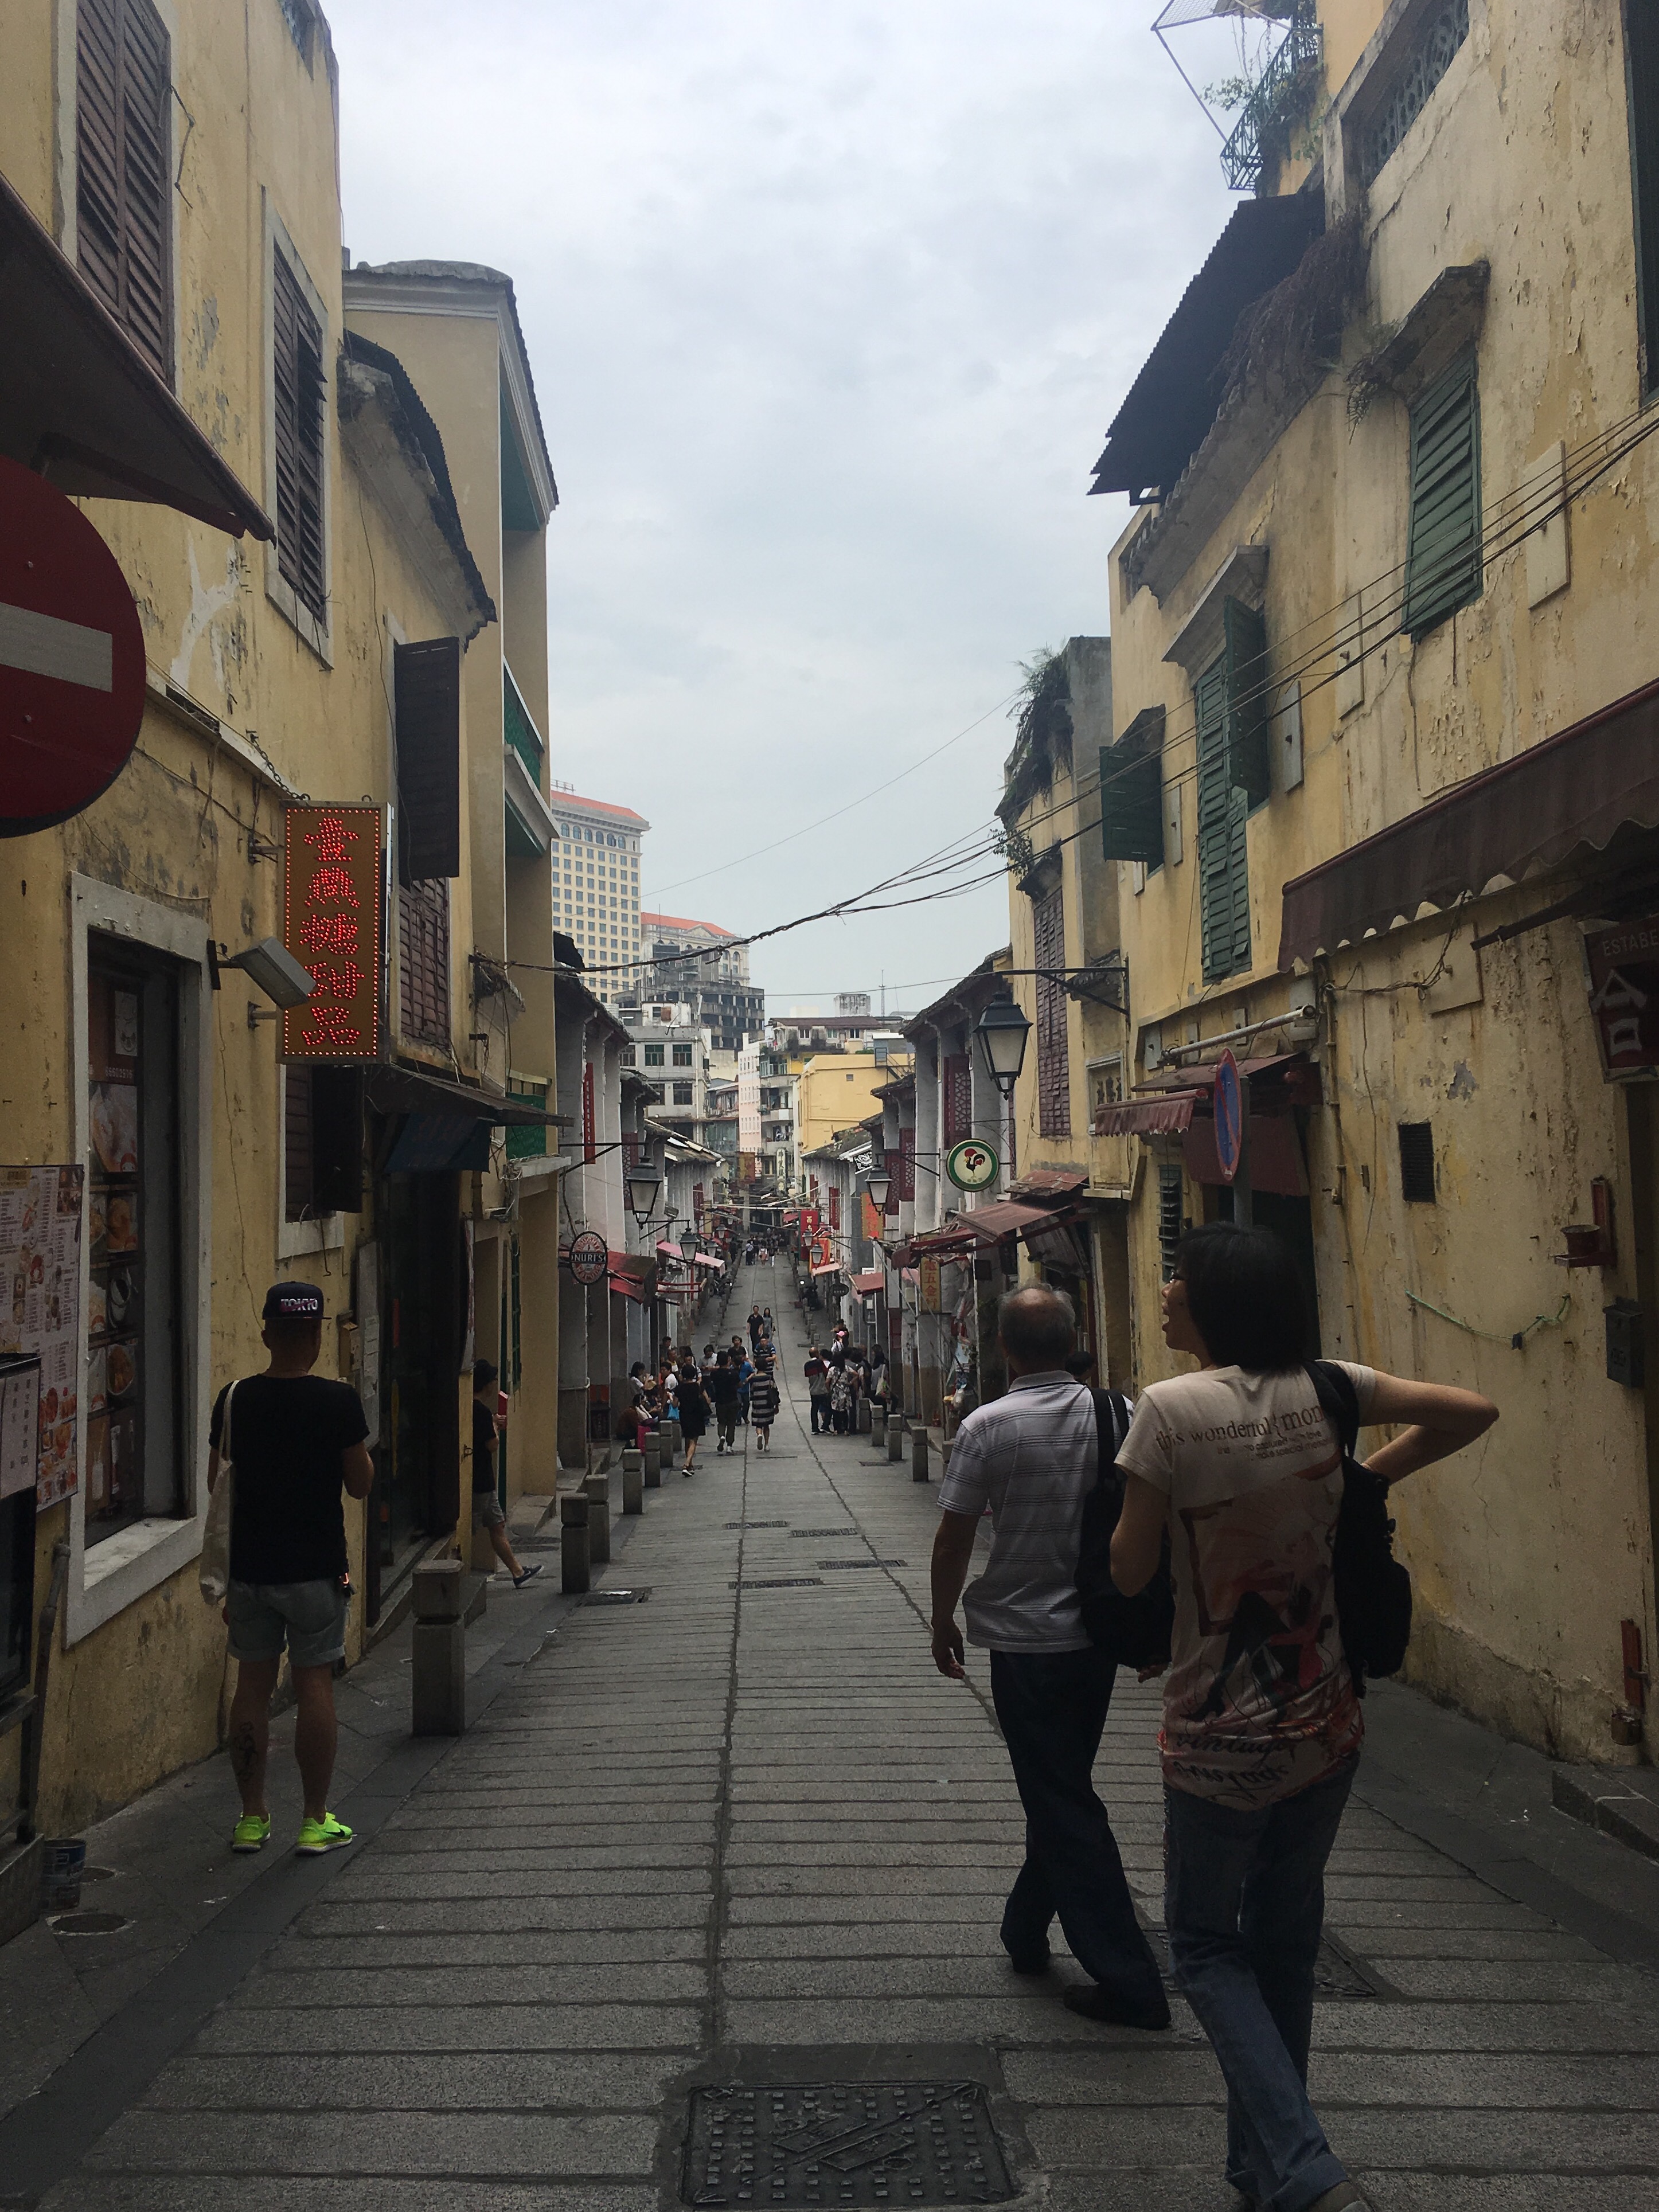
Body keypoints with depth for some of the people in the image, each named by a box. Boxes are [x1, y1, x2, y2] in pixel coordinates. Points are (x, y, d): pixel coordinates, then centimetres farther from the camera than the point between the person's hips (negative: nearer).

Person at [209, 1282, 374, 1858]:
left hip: (249, 1567, 3)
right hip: (315, 1569, -3)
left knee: (253, 1685, 11)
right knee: (315, 1686, 4)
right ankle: (315, 1822, 8)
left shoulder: (234, 1400, -2)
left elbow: (217, 1483, 5)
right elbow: (361, 1484, -5)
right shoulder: (338, 1402, -12)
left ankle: (252, 1817, 18)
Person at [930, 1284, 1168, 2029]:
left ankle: (1128, 1981, 5)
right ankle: (1025, 1932, 36)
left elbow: (953, 1538, -10)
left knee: (1061, 1804, 3)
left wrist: (942, 1621, 5)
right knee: (1063, 1790, 21)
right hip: (1099, 1633, 5)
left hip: (1024, 1639, -5)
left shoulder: (989, 1426, -14)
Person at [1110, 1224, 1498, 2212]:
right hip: (1329, 1728, 5)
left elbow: (1130, 1570, -13)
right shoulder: (1326, 1391, -4)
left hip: (1219, 1739, -5)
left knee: (1207, 1946, 12)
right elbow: (1474, 1410, 0)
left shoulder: (1172, 1408, -18)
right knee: (1286, 1943, 19)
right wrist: (1368, 1477, 6)